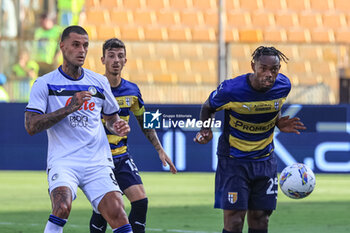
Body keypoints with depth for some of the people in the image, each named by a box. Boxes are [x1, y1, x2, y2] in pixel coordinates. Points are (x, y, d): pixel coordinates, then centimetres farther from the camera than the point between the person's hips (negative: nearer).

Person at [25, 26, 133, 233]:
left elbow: (111, 118, 27)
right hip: (62, 161, -3)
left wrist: (118, 127, 2)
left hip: (98, 162, 3)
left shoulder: (99, 82, 13)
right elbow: (31, 126, -8)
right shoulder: (45, 84, 2)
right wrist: (69, 108, -15)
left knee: (117, 213, -16)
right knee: (62, 206, -29)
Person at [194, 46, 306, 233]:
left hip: (265, 160, 4)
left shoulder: (283, 86, -7)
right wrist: (206, 129, -17)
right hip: (233, 160, -4)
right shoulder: (231, 90, -21)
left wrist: (278, 123, -4)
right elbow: (208, 107, 0)